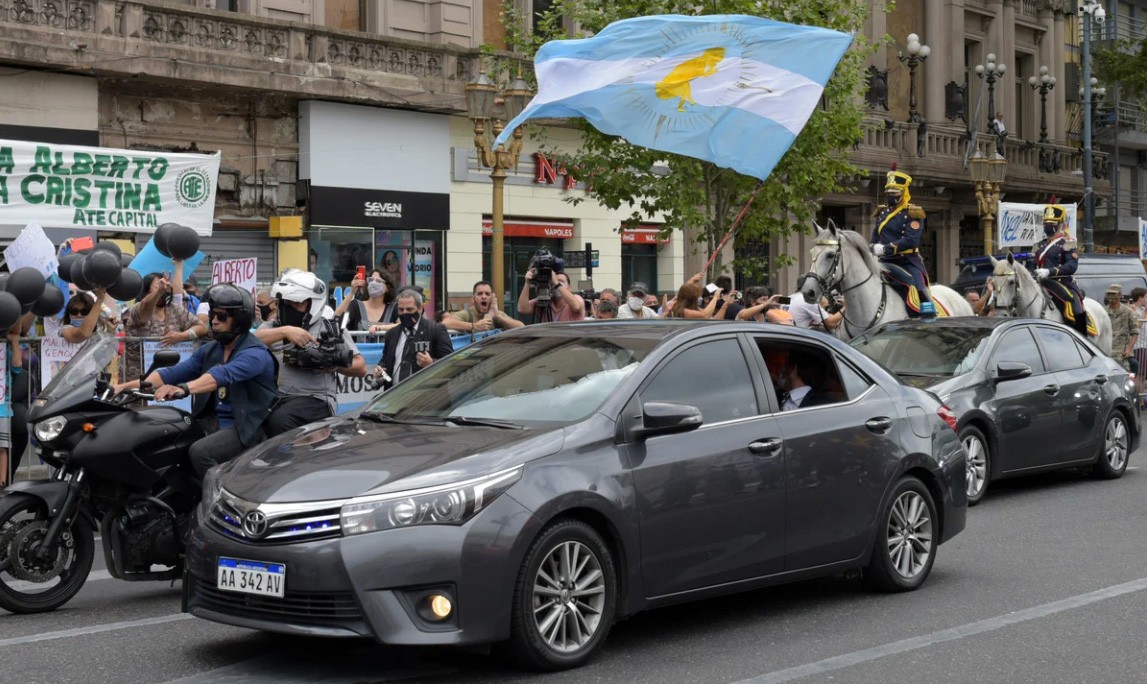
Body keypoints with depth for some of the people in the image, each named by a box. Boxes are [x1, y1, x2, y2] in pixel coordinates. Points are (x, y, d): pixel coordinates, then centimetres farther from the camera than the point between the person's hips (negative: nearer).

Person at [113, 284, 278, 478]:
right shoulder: (210, 349, 13)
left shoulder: (255, 353, -13)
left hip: (248, 428, -8)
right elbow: (175, 372, 4)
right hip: (213, 423, 8)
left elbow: (224, 374, -33)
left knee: (200, 452, -31)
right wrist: (130, 385, -11)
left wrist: (184, 388, -50)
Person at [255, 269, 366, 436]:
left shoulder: (331, 330, 13)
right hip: (273, 396, 3)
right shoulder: (273, 327, 20)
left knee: (279, 420, -33)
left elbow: (360, 367, 14)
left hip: (315, 399, -3)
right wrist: (284, 331, -16)